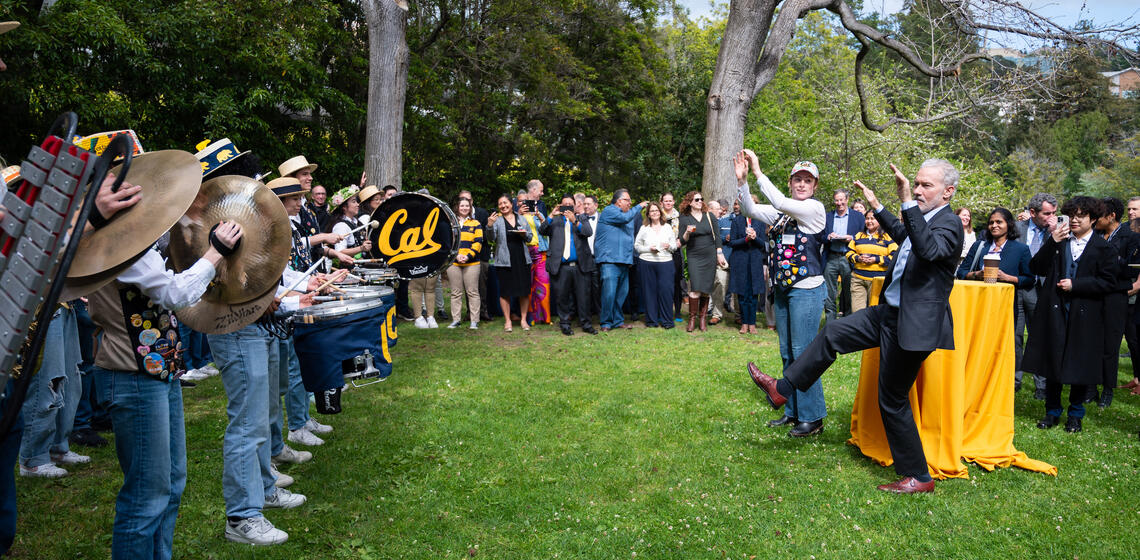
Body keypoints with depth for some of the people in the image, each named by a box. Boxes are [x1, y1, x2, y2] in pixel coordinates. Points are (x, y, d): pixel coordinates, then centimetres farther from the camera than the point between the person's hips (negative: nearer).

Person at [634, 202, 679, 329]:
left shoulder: (667, 227, 12)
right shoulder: (644, 228, 7)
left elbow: (675, 246, 13)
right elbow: (636, 246, 6)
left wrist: (669, 246, -9)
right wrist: (649, 249, -9)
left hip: (665, 262, 1)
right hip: (647, 263, 0)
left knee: (666, 290, -6)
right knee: (650, 290, 1)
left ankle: (666, 320, 3)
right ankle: (651, 320, 11)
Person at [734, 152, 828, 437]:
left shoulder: (815, 208, -8)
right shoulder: (781, 211, 12)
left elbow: (781, 203, -23)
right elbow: (750, 210, 3)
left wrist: (758, 172, -20)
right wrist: (741, 180, -12)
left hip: (807, 290, -8)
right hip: (782, 290, 8)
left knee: (803, 353, -6)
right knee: (787, 354, 13)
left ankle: (813, 417, 5)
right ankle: (793, 411, 25)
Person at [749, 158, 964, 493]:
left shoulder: (949, 224, -18)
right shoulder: (924, 220, 9)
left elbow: (929, 249, -40)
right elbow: (903, 236, 33)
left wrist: (908, 203, -42)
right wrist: (876, 206, 34)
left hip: (912, 324, -9)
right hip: (890, 312, 9)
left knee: (892, 399, 1)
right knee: (832, 333, 13)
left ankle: (918, 477, 15)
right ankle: (782, 389, 25)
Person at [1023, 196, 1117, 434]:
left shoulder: (1102, 248, 1)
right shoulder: (1058, 241, 7)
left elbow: (1108, 282, -4)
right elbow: (1036, 268, -2)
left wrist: (1075, 285, -13)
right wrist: (1052, 242, -12)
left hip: (1085, 316, -2)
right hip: (1055, 312, 2)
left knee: (1080, 365, 5)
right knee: (1052, 361, 7)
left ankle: (1075, 414, 21)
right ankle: (1052, 412, 20)